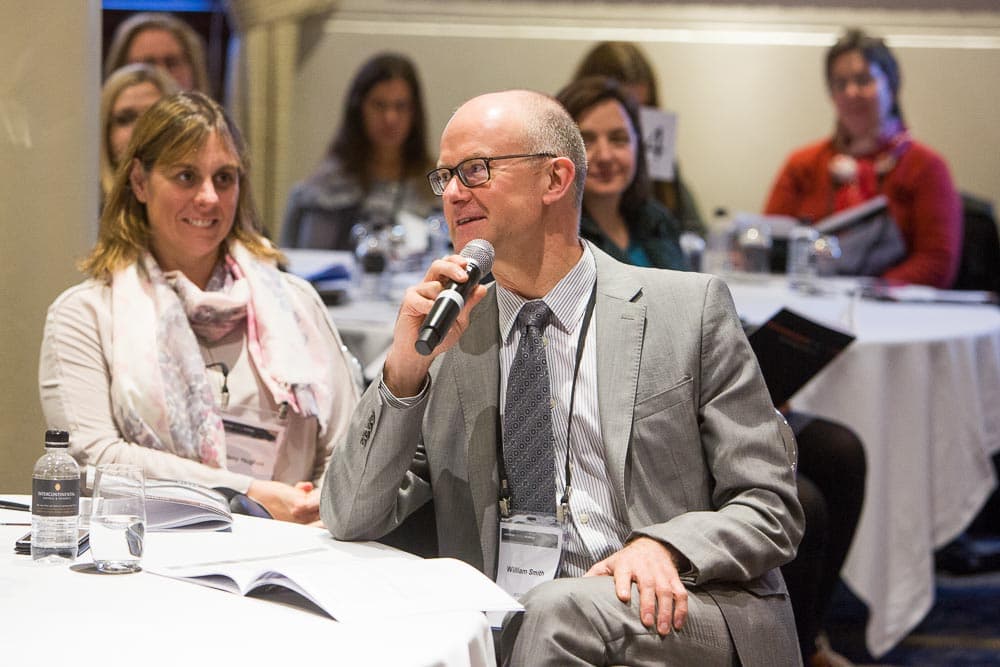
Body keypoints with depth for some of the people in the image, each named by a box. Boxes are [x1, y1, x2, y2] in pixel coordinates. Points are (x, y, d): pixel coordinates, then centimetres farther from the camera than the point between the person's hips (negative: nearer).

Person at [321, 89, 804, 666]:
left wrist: (664, 547, -18)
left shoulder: (690, 310, 4)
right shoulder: (448, 337, 12)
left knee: (559, 610, -33)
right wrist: (404, 369, -9)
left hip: (667, 613, -1)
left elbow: (771, 509, 4)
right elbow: (350, 521, 4)